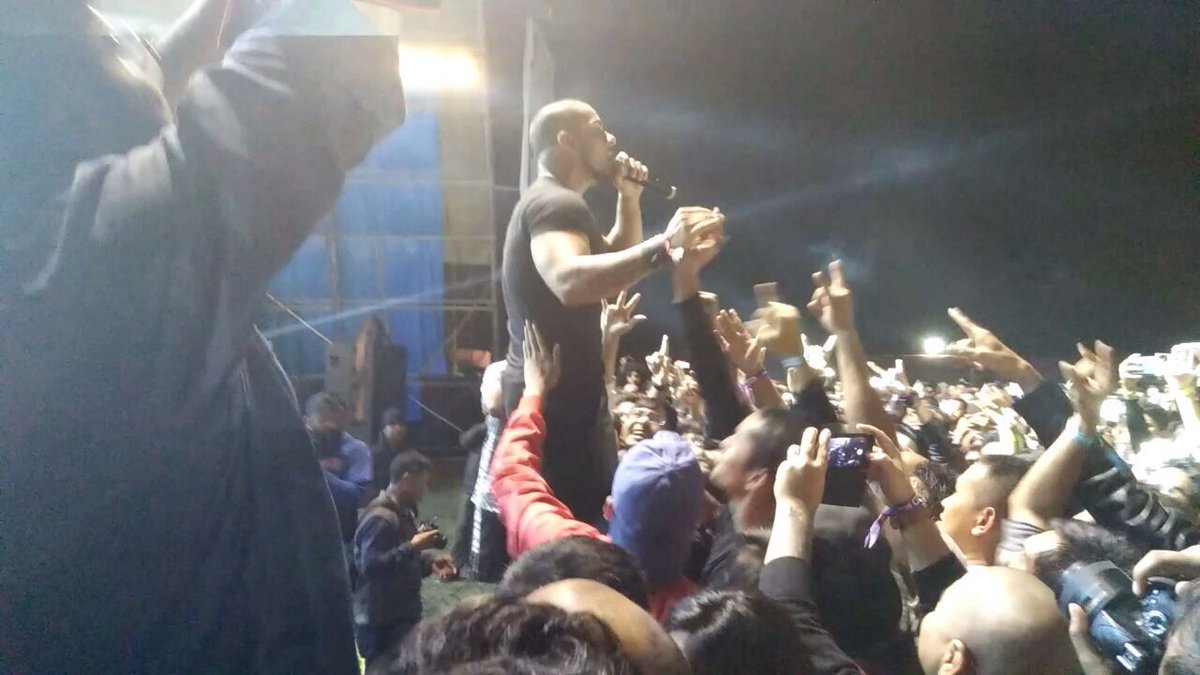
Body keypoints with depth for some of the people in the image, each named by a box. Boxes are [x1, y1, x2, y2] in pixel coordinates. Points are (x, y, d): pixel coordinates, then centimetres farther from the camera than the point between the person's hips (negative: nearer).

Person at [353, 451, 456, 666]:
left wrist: (430, 561, 4)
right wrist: (413, 547, -27)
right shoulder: (380, 518, -22)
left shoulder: (404, 511, 10)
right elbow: (370, 566, -31)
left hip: (403, 617, 10)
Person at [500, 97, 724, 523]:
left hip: (551, 396, 11)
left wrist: (630, 200, 13)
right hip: (558, 400, -11)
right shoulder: (556, 203, -14)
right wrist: (664, 246, -43)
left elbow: (616, 268, 25)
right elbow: (569, 281, -36)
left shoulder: (549, 203, 20)